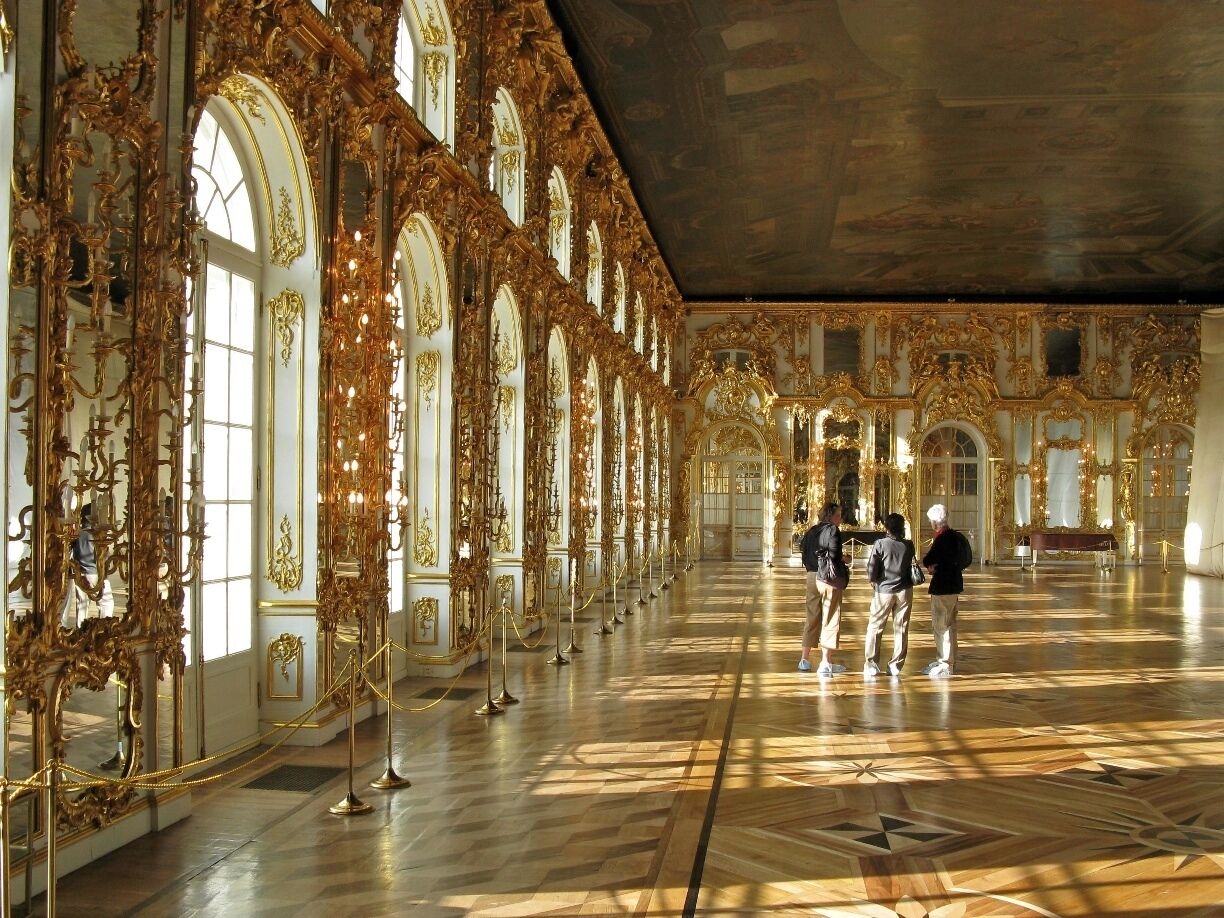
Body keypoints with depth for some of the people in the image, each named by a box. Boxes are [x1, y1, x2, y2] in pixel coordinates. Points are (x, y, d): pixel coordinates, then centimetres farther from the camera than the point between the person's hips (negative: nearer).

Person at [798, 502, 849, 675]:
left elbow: (804, 553, 9)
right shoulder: (832, 530, -10)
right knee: (830, 620, 0)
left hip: (812, 577, 7)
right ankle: (826, 664, 1)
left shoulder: (812, 531, 11)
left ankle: (805, 659, 19)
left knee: (812, 618, 15)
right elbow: (834, 556, -18)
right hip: (829, 578, -7)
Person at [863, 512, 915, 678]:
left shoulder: (880, 544, -11)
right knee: (901, 629, 9)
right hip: (904, 591, 3)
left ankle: (871, 666, 4)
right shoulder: (908, 545, -3)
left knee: (875, 628, 6)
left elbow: (871, 572, -13)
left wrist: (874, 580, 5)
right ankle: (896, 665, 11)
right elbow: (911, 564, 10)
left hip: (884, 591, -2)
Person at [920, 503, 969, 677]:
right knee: (948, 625, 19)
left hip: (943, 587, -10)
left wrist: (929, 563, 0)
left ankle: (946, 665, 3)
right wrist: (936, 567, 4)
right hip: (953, 585, 10)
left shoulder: (942, 538, -21)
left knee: (941, 626, -2)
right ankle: (944, 659, 30)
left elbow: (927, 560, -23)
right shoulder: (954, 536, 9)